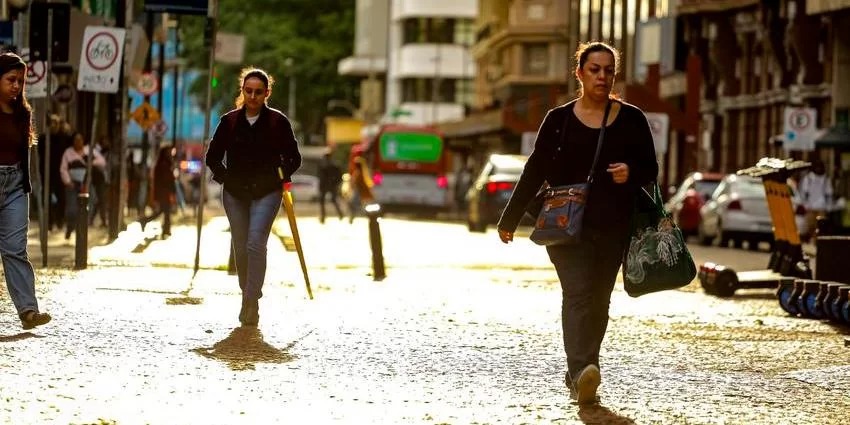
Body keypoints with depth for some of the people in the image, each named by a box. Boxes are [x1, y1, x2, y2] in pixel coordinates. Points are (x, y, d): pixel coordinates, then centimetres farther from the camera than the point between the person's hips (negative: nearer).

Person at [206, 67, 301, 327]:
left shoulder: (277, 121, -2)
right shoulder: (229, 121, 4)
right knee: (241, 248, 6)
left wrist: (278, 177, -6)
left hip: (266, 193, -3)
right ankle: (248, 297, 21)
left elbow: (293, 158, 5)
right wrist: (225, 178, 0)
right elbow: (212, 156, 12)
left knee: (255, 244, -17)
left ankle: (252, 302, -19)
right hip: (235, 193, 3)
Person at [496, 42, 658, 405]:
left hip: (613, 228, 2)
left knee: (598, 302, 4)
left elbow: (651, 170, 11)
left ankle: (580, 375, 14)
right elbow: (536, 171, 9)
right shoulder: (559, 119, 6)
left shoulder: (631, 120, 8)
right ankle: (581, 373, -31)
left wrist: (632, 173, -13)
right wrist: (510, 220, 11)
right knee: (577, 293, -17)